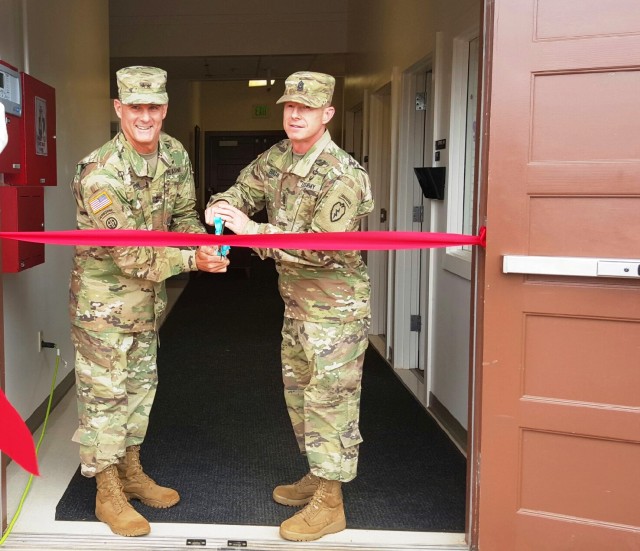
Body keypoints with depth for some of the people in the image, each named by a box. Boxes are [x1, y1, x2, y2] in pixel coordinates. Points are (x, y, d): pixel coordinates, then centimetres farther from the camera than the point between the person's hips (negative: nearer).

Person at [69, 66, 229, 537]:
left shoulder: (175, 154, -5)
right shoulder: (100, 173, -26)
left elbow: (183, 215, 7)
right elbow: (129, 255, -27)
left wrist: (203, 240, -15)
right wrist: (192, 260, -32)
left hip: (149, 292, 7)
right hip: (104, 292, -7)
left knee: (141, 383, 18)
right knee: (104, 391, 3)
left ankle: (131, 472, 37)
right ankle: (108, 493, 19)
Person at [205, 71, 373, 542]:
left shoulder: (342, 176, -22)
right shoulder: (277, 158, 5)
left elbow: (322, 247, -28)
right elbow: (244, 191, 10)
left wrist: (253, 231, -30)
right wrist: (221, 207, -14)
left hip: (335, 305, -9)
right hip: (296, 302, 9)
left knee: (330, 397, -1)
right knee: (299, 391, 20)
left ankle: (329, 505, 11)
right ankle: (318, 478, 37)